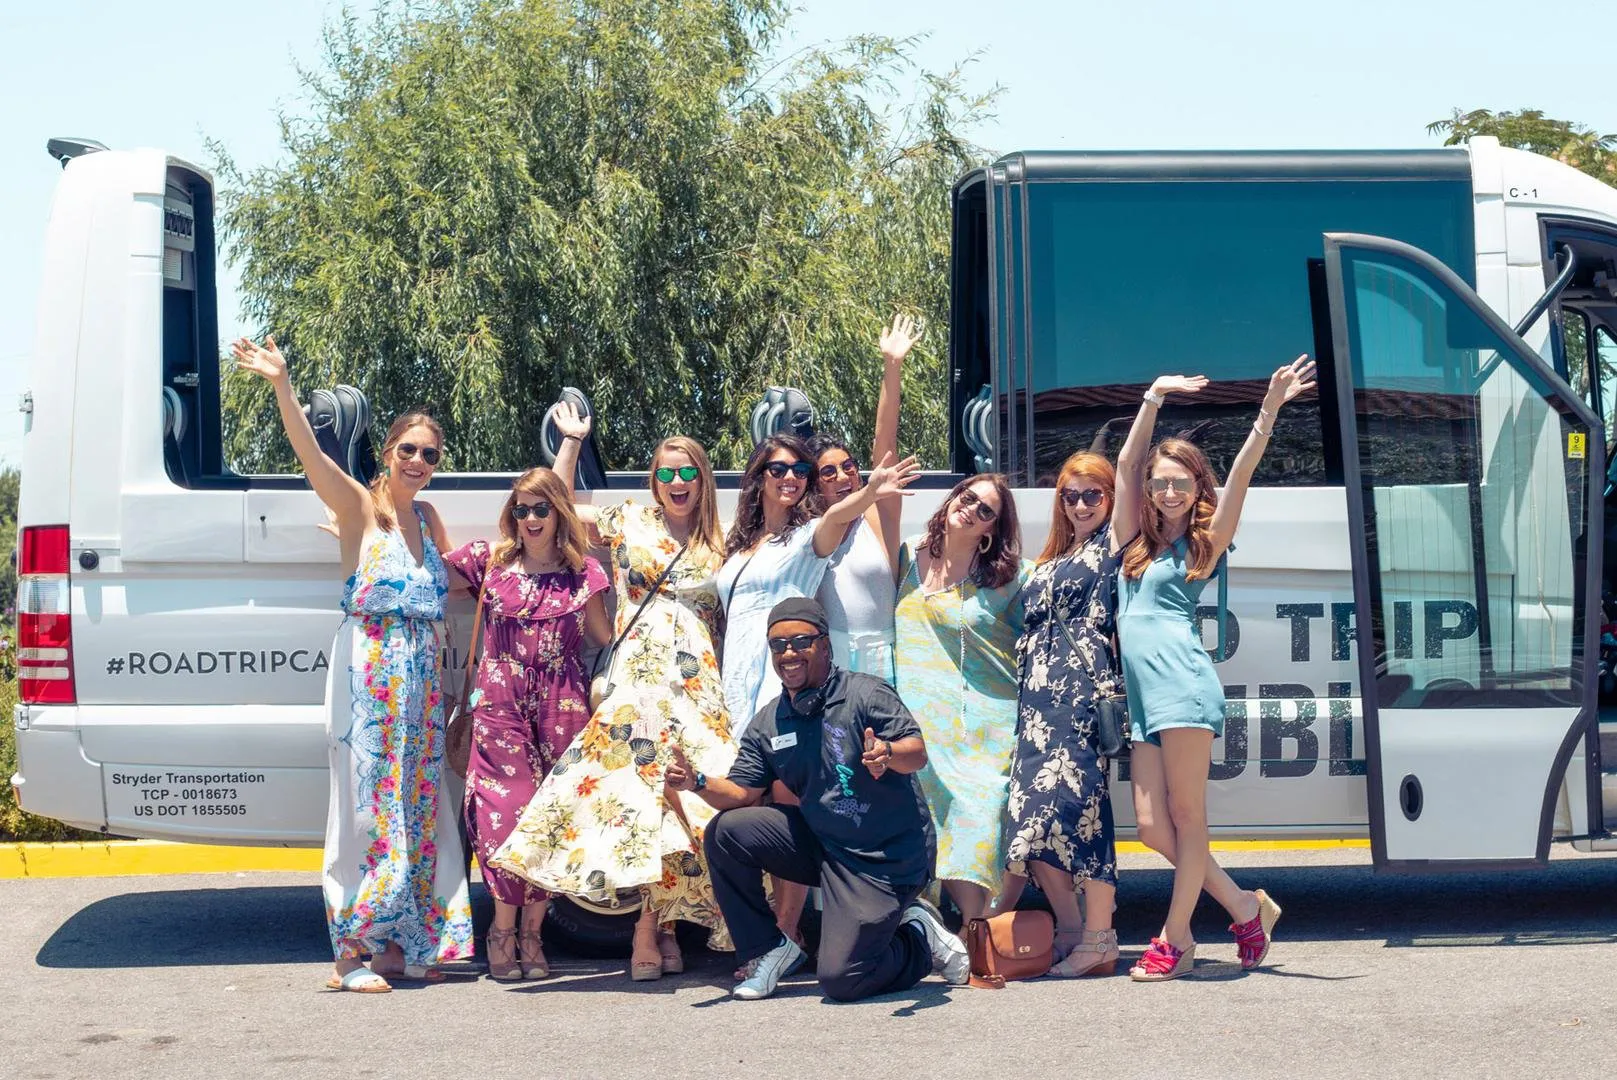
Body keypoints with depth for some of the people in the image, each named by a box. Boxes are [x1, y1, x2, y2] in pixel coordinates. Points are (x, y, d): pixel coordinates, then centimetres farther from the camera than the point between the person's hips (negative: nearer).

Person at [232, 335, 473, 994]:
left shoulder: (426, 518, 15)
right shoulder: (360, 507, -3)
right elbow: (309, 453, -19)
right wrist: (281, 384, -33)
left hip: (421, 681, 6)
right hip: (369, 675, -6)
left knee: (417, 809, 7)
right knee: (370, 807, -7)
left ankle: (402, 944, 14)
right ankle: (352, 952, -3)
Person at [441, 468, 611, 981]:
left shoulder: (583, 571, 10)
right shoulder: (489, 560, 6)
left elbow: (606, 636, 16)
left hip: (563, 708, 1)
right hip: (502, 704, -1)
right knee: (510, 811, -10)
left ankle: (532, 932, 11)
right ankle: (503, 931, 3)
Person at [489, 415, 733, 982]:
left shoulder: (719, 544, 17)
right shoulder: (629, 520, 13)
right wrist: (571, 442, 16)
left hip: (702, 687, 2)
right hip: (639, 677, -2)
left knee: (689, 798, -7)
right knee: (651, 789, -17)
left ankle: (658, 925, 1)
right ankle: (655, 928, -14)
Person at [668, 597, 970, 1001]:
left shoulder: (866, 694, -13)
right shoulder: (767, 724, 5)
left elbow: (917, 751, -23)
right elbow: (742, 794, 4)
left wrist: (888, 753, -46)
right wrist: (699, 783, -16)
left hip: (887, 857, -6)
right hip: (820, 843, 6)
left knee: (840, 980, -16)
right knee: (726, 832, -11)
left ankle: (921, 937, 13)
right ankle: (767, 951, 3)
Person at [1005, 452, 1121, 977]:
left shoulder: (1113, 542, 7)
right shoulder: (1051, 560, 27)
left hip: (1083, 690, -8)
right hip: (1039, 696, 8)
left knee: (1076, 800, -15)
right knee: (1033, 807, -1)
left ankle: (1098, 942, -14)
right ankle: (1069, 932, 5)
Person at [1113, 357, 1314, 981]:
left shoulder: (1204, 543, 7)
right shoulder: (1135, 541, 19)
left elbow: (1242, 472, -1)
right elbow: (1126, 464, 16)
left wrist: (1270, 410, -9)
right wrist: (1154, 398, 12)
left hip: (1183, 683, -6)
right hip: (1141, 693, 6)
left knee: (1186, 816, -5)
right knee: (1152, 826, 0)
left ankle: (1176, 940, -1)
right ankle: (1245, 909, 13)